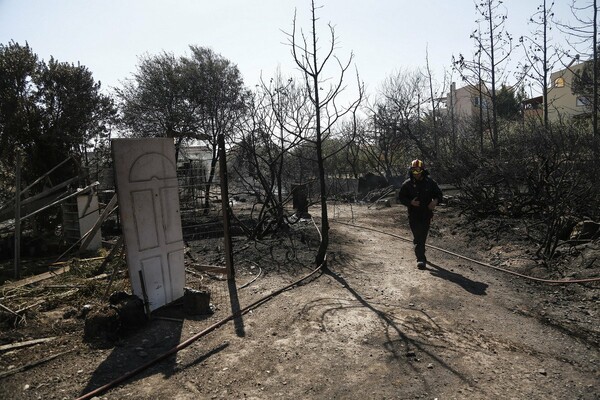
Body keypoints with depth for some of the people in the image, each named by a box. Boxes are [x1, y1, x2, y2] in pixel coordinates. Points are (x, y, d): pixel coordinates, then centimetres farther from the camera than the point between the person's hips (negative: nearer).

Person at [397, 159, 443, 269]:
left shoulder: (430, 182, 1)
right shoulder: (407, 184, -3)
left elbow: (438, 194, 10)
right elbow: (401, 196, 2)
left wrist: (435, 201, -12)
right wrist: (410, 202, -16)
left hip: (426, 214, 2)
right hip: (413, 215, -2)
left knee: (423, 236, 12)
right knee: (417, 237, -8)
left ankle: (420, 255, 33)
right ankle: (421, 259, -7)